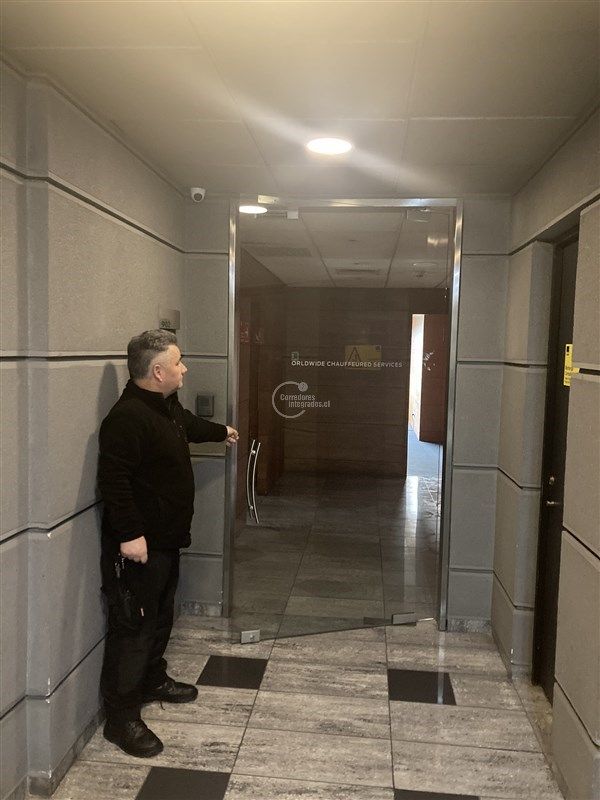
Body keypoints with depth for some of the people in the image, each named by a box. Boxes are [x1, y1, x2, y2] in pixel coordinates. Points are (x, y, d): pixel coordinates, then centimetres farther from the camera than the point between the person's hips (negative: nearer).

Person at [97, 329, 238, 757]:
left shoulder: (168, 405, 8)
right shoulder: (127, 417, -24)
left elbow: (189, 423, 31)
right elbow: (113, 479, -27)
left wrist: (221, 431, 48)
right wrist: (129, 534, -28)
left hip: (166, 540, 10)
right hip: (137, 545, -10)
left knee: (161, 616, 23)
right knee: (133, 626, 0)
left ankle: (153, 680, 42)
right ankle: (122, 715, 14)